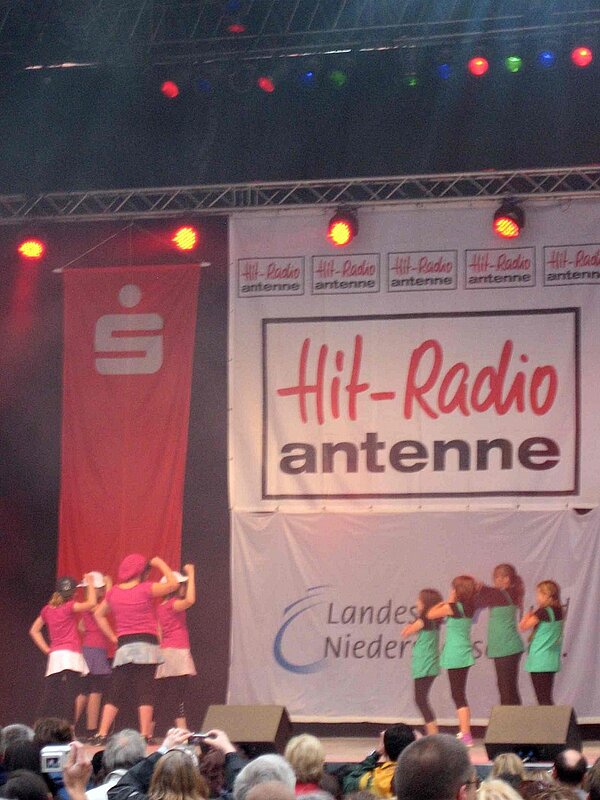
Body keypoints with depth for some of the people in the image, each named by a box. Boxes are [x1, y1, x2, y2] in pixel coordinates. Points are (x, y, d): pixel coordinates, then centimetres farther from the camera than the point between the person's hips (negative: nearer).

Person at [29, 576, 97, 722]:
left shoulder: (47, 609, 13)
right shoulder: (69, 607, -5)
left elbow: (34, 630, 19)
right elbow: (91, 603, -11)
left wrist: (46, 649, 14)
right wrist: (90, 583, 2)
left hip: (54, 656, 6)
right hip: (70, 654, -6)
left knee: (49, 697, 7)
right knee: (68, 695, -11)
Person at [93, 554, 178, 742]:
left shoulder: (113, 592, 7)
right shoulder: (145, 589, -7)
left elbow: (99, 614, 19)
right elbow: (173, 584, -1)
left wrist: (113, 637, 17)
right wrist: (160, 564, 9)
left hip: (123, 646, 4)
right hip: (146, 645, -4)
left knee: (115, 692, 6)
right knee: (145, 691, -3)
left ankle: (101, 734, 0)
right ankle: (145, 735, -7)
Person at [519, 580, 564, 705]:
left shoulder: (543, 612, -16)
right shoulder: (558, 611, 8)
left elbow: (523, 626, -12)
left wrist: (528, 615, 3)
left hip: (540, 661, -8)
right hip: (552, 660, 8)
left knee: (542, 698, -7)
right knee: (547, 698, 12)